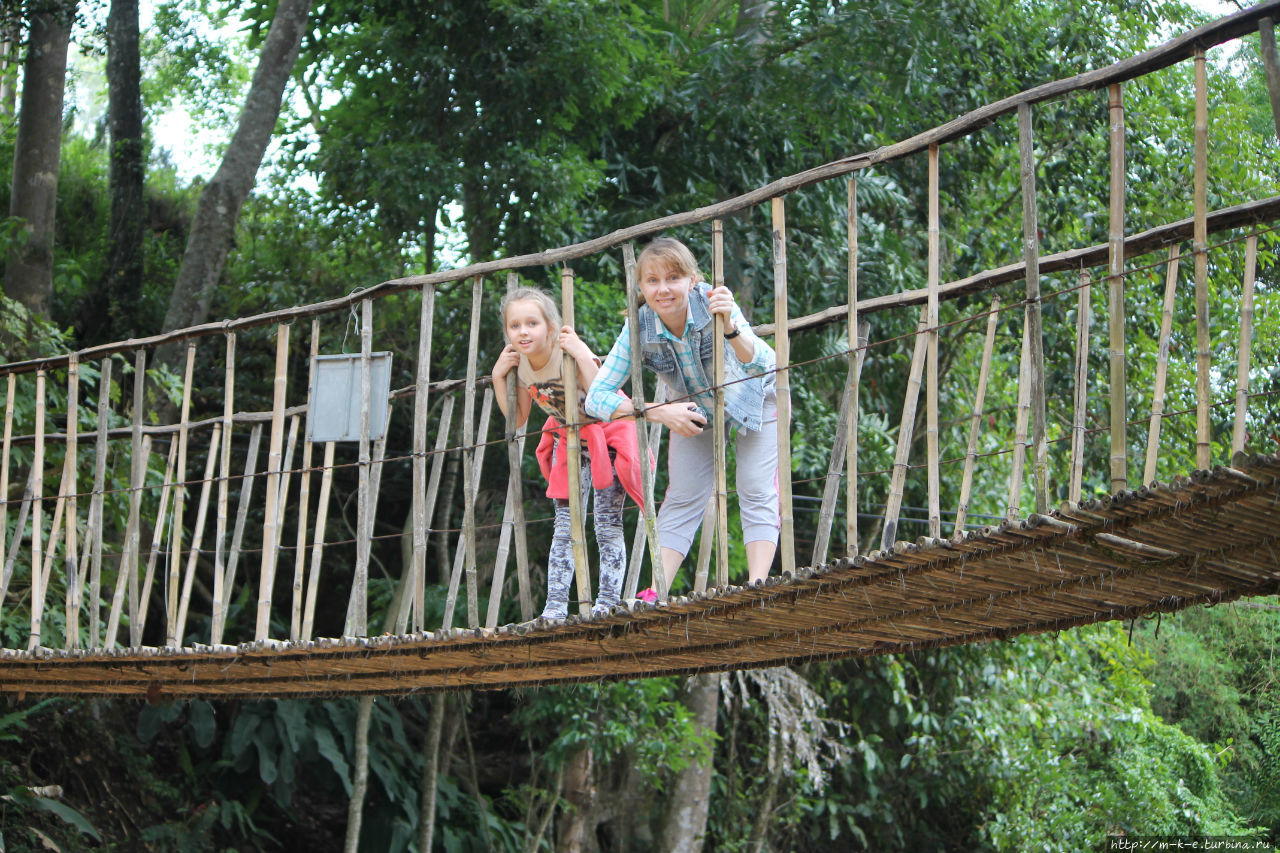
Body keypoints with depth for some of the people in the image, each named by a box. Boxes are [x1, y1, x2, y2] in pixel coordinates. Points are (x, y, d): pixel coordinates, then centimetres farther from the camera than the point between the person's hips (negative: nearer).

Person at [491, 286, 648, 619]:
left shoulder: (569, 355, -29)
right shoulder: (520, 365, -9)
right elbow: (517, 418, 3)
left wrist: (582, 356, -43)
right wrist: (498, 377, -8)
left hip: (607, 438, -6)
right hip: (569, 443, 6)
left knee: (607, 525, -4)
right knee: (565, 527, 3)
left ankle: (608, 601, 1)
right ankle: (555, 605, 3)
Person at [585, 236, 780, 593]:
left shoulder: (713, 303, -37)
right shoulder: (639, 329, -29)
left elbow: (759, 365, -48)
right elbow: (596, 398, -28)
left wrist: (730, 329, -67)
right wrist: (660, 413, -38)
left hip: (752, 400, -2)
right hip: (694, 412, 2)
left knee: (758, 494, -12)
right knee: (682, 500, -1)